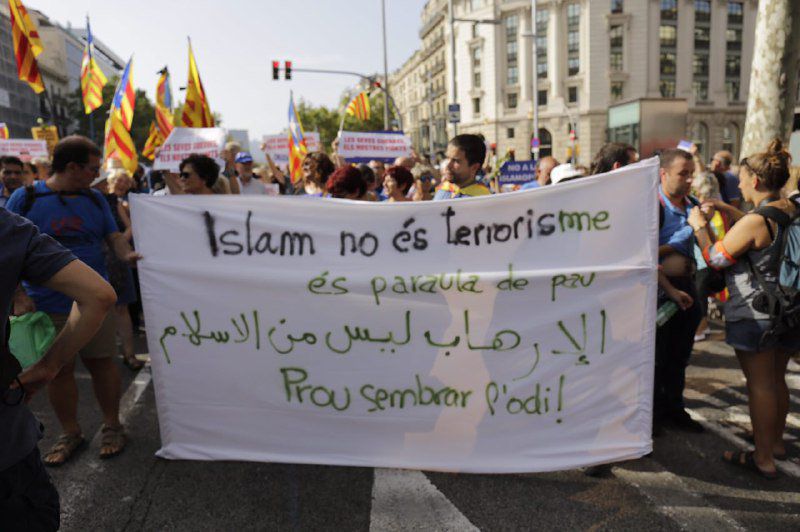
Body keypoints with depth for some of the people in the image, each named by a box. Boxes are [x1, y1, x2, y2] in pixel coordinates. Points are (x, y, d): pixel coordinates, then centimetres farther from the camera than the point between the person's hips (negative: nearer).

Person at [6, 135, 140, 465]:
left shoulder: (95, 199, 4)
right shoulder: (25, 198, -5)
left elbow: (114, 237, 6)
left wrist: (127, 254, -17)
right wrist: (18, 295, -11)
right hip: (47, 306, -1)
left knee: (101, 363, 7)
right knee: (59, 370, 10)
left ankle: (112, 426, 24)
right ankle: (69, 433, 28)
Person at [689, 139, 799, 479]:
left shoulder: (754, 221, -21)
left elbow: (715, 258, -14)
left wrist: (699, 226, -1)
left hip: (754, 314, -8)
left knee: (759, 385, 1)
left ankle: (763, 459, 11)